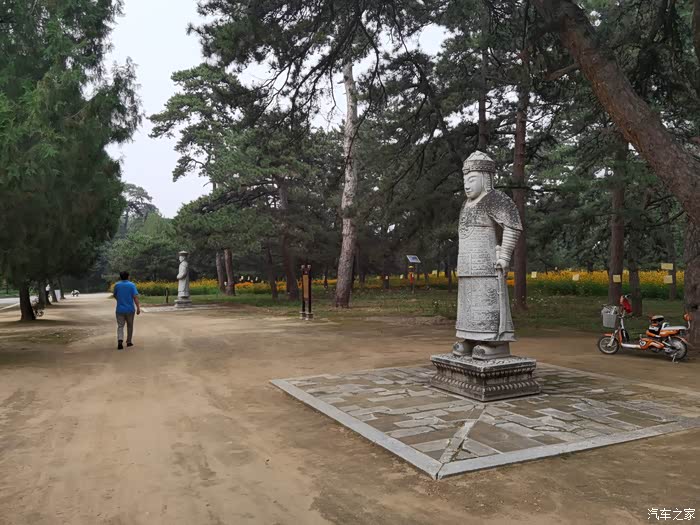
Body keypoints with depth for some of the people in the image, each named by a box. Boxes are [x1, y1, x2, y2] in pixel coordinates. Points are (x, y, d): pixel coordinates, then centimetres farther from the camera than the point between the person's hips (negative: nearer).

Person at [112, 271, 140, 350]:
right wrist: (138, 308, -14)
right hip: (130, 309, -1)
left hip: (120, 309, 1)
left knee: (120, 326, 1)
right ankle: (129, 342, 20)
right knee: (130, 326, 13)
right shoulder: (132, 285, -6)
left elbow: (114, 295, 15)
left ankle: (120, 340, -21)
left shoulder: (117, 285, 1)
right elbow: (135, 297, -14)